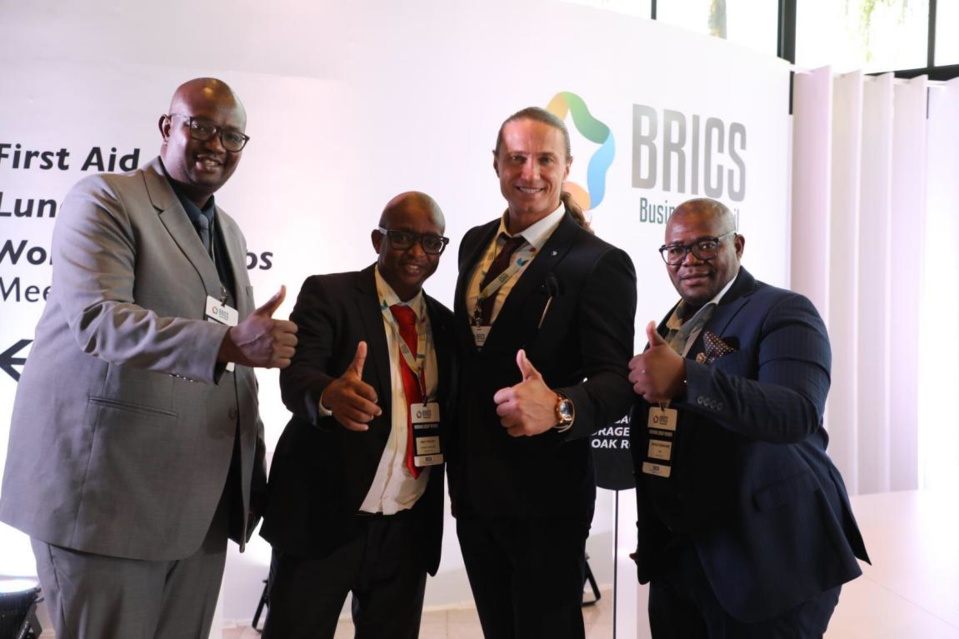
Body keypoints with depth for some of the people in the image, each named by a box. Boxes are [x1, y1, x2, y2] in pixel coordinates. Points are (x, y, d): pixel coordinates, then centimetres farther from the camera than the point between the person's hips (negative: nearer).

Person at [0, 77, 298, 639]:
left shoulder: (230, 232, 17)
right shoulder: (105, 200, -4)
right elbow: (95, 318, -21)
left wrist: (254, 466, 15)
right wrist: (229, 342, -33)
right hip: (108, 488, -6)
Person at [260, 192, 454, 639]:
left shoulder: (445, 322, 8)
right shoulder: (327, 294, -5)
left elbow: (446, 413, 11)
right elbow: (296, 375, -20)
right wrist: (330, 394, -41)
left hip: (409, 530, 4)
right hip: (323, 518, -4)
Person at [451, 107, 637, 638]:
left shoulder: (600, 263, -14)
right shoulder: (476, 243, 7)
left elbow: (615, 381, -18)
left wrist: (558, 408, -40)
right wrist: (458, 466, 9)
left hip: (544, 495, -6)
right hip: (472, 489, 6)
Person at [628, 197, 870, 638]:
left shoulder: (783, 312, -10)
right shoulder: (671, 324, 10)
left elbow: (797, 413, -28)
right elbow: (659, 431, 11)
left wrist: (684, 378, -37)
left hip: (763, 555, -6)